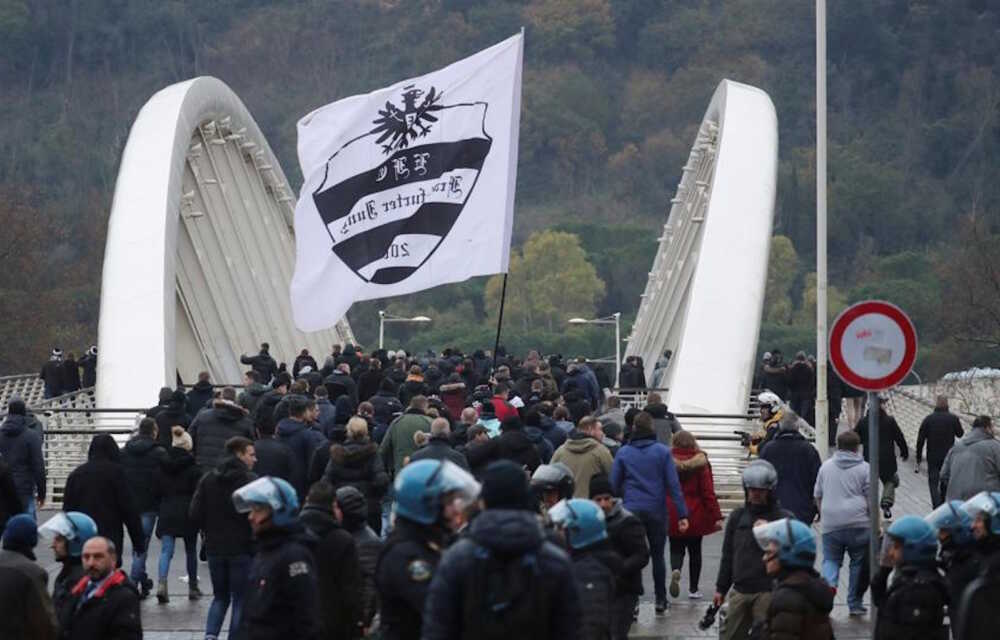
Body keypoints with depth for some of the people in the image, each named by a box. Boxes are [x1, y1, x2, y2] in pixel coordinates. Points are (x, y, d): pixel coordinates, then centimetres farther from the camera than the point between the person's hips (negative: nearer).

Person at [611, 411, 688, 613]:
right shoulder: (662, 452, -3)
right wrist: (682, 514, -5)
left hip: (631, 511, 0)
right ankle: (661, 599, 21)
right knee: (657, 555, 15)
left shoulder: (623, 453, -1)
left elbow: (614, 484, -1)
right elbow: (673, 484, -6)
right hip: (656, 511, 0)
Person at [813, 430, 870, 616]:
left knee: (831, 559, 9)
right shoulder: (863, 468, 0)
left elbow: (817, 496, 17)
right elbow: (871, 499, -2)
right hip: (858, 524, -2)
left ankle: (829, 583, -21)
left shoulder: (826, 466, 9)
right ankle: (854, 604, 12)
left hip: (831, 524, 2)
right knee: (858, 562, 9)